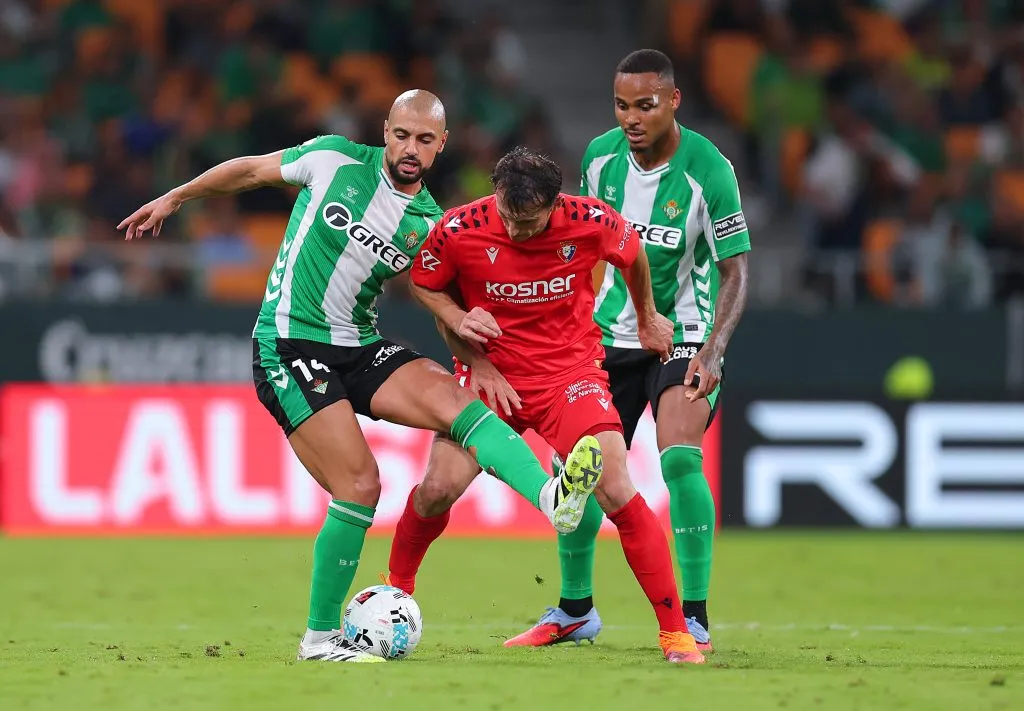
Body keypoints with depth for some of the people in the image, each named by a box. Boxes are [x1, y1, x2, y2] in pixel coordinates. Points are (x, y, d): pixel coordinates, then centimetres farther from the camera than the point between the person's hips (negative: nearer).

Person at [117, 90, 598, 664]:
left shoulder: (430, 225, 5)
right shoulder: (335, 160, -5)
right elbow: (251, 170, 9)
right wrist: (175, 199, 17)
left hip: (360, 348, 4)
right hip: (289, 346, -4)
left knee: (457, 401, -24)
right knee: (360, 486, -15)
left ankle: (553, 497, -43)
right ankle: (320, 637, -1)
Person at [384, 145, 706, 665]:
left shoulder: (592, 223, -18)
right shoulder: (458, 230, -18)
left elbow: (632, 255, 7)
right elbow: (426, 285, 3)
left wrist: (647, 320, 20)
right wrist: (458, 321, -16)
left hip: (571, 370, -1)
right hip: (489, 372, 1)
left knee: (615, 491, -16)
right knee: (440, 488, -13)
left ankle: (675, 632, -9)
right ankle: (396, 585, 19)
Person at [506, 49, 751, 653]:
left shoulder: (707, 168, -19)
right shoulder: (602, 156, -4)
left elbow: (736, 271, -16)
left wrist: (714, 351, -29)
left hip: (683, 336, -5)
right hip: (611, 334, 5)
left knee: (681, 459, -25)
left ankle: (694, 620, -16)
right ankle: (575, 611, 26)